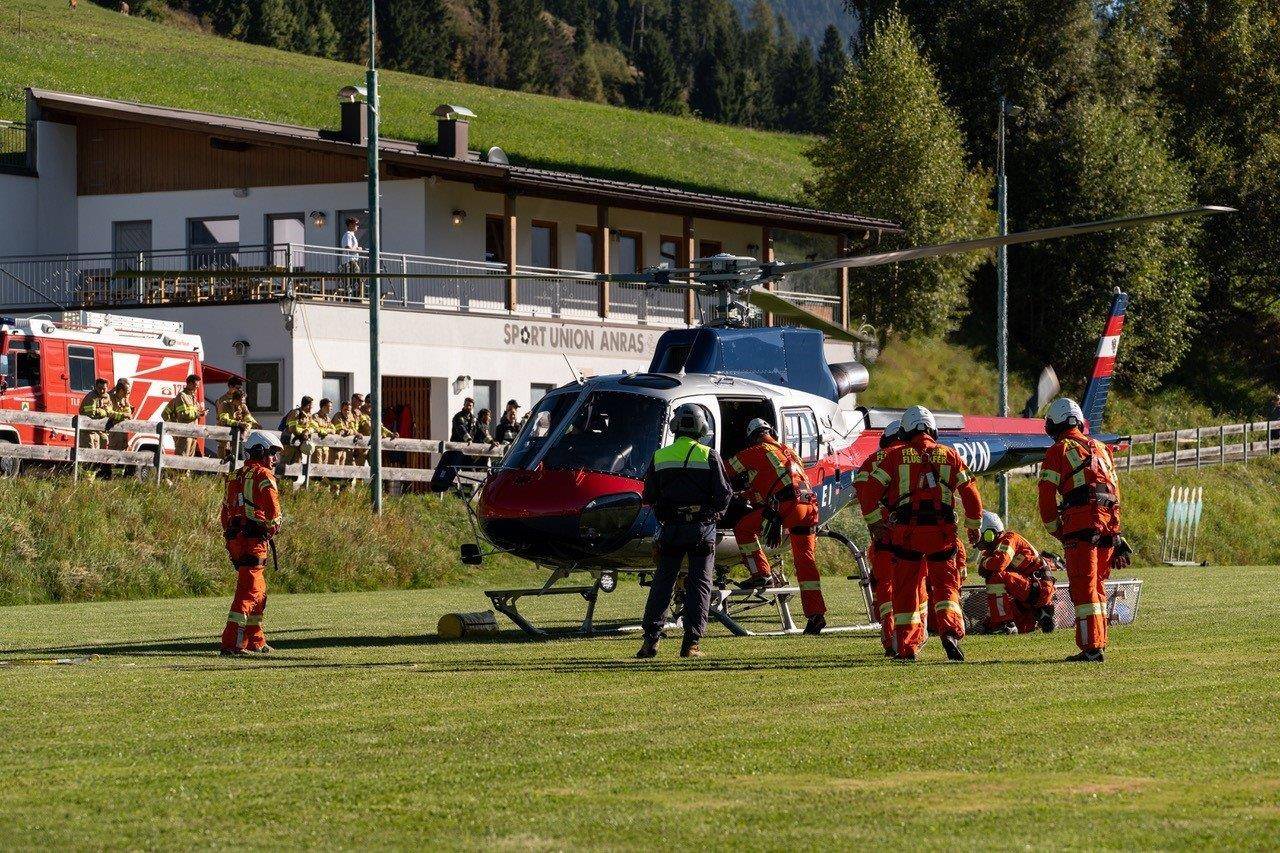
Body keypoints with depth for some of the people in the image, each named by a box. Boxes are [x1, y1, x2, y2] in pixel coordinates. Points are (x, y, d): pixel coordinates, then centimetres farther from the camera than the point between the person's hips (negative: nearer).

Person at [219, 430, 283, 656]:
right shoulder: (263, 476, -7)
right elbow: (273, 511, -19)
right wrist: (272, 530, -2)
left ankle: (256, 641, 25)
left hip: (235, 539, 8)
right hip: (254, 540, -8)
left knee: (259, 591, 19)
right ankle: (232, 643, -14)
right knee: (248, 592, -8)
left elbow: (225, 512, 20)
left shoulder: (236, 476, 18)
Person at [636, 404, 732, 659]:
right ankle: (691, 643, -2)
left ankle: (651, 639, 2)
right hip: (702, 528, -2)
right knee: (699, 584, 3)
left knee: (662, 583, 8)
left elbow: (649, 498, 4)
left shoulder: (660, 457, 1)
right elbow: (722, 495, -7)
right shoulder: (709, 456, -5)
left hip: (671, 529, 2)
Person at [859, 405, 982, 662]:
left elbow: (869, 493, -1)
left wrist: (875, 523, 10)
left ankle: (907, 648, 10)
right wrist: (974, 526, 21)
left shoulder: (895, 456, 3)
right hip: (942, 532, 1)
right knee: (946, 584, 10)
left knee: (906, 590, 9)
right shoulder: (950, 456, 7)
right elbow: (971, 494, 8)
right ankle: (950, 631, -14)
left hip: (906, 533, -1)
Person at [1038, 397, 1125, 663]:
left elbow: (1047, 496, -2)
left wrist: (1055, 530, 8)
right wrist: (1116, 535, 23)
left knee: (1083, 588, -6)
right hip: (1108, 523, 6)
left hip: (1080, 524, -6)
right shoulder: (1100, 449, 22)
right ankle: (1099, 643, 18)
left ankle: (1091, 648, -11)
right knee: (1097, 586, 16)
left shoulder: (1058, 451, 3)